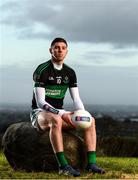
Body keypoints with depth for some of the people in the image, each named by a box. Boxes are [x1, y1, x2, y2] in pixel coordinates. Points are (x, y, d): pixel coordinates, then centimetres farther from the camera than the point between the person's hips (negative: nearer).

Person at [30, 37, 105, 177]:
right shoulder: (42, 70, -13)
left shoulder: (70, 73, 7)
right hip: (39, 113, -6)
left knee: (90, 120, -13)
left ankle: (91, 163, -19)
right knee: (56, 120, -41)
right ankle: (63, 166, -41)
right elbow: (40, 102, -19)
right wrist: (62, 114, -29)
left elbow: (76, 99, 6)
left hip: (59, 114, 6)